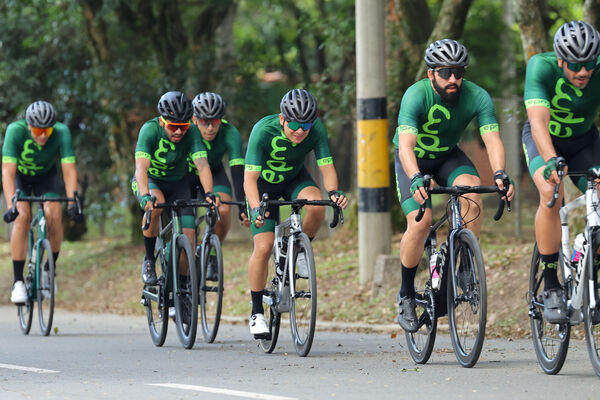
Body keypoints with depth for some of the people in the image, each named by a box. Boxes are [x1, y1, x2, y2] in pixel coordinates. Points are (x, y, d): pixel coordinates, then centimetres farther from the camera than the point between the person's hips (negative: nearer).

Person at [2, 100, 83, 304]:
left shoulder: (61, 132, -31)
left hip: (46, 175, 1)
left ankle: (51, 269, -3)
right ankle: (18, 281, -19)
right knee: (22, 216, -25)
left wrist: (73, 203, -45)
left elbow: (69, 170, -33)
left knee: (54, 214, -24)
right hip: (20, 175, -1)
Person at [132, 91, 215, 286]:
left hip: (177, 182, 2)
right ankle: (149, 260, -17)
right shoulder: (150, 130, -29)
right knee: (156, 204, -37)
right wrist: (145, 196, -57)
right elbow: (141, 167, -40)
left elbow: (202, 165, -34)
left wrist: (209, 193, -52)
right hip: (149, 181, -2)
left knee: (188, 241, -13)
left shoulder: (192, 132, -23)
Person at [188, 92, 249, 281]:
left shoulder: (230, 134, -32)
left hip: (214, 171, 0)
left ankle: (212, 257, -5)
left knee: (223, 209, -27)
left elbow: (238, 171, -39)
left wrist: (244, 207, -50)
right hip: (186, 172, 0)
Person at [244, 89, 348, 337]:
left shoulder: (316, 129, -26)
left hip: (295, 179, 2)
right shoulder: (263, 131, -34)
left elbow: (326, 166, -27)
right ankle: (257, 313, 0)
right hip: (264, 184, -2)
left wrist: (334, 192, -48)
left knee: (317, 205, -32)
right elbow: (250, 177, -37)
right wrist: (255, 209, -54)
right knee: (264, 247, -13)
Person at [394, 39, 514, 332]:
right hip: (414, 161, -2)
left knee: (473, 193, -29)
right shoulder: (416, 96, -30)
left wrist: (499, 173, -51)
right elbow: (406, 145, -41)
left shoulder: (477, 97, -22)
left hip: (449, 157, 2)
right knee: (420, 221, -22)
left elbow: (492, 139, -31)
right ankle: (406, 295, -3)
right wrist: (416, 180, -59)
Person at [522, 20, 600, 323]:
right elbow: (538, 122, -41)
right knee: (550, 194, -31)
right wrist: (552, 161, -58)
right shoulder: (541, 68, -31)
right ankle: (551, 287, -22)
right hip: (545, 140, -3)